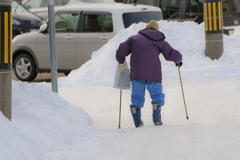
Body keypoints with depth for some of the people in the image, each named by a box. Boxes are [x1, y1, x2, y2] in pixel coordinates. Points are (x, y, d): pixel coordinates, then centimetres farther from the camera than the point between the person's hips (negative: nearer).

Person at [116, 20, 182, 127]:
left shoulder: (135, 38, 18)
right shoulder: (160, 42, 16)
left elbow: (121, 51, 9)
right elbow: (174, 55, 11)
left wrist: (121, 62, 27)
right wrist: (178, 61, 33)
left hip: (136, 73, 1)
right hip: (153, 74, -1)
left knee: (137, 96, 11)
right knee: (157, 95, 12)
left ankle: (137, 121, 5)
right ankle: (156, 119, -1)